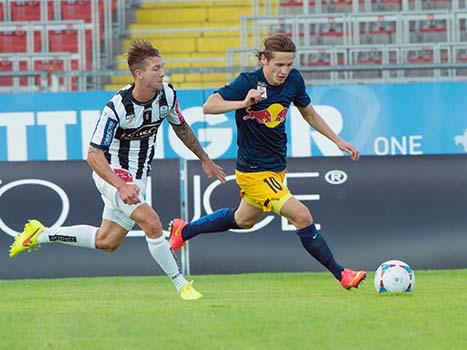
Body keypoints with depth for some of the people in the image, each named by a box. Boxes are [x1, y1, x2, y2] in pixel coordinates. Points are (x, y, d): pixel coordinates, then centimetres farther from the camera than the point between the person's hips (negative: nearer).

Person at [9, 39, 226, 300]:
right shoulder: (117, 108, -27)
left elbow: (181, 128, 14)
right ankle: (181, 284, -10)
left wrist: (205, 160, 19)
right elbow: (94, 155, -24)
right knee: (152, 223, -24)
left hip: (136, 178, 7)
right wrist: (121, 186, -36)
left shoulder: (167, 95, -8)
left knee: (106, 242, 14)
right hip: (113, 172, -7)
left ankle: (41, 235, 31)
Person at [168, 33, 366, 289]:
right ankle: (341, 274, -5)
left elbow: (309, 113, 12)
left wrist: (338, 141, 10)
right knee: (302, 217, -16)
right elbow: (209, 107, -31)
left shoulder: (293, 80, -5)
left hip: (276, 167, 8)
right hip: (254, 171, -8)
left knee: (243, 220, 29)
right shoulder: (247, 83, -22)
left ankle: (183, 230, 48)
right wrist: (243, 103, -44)